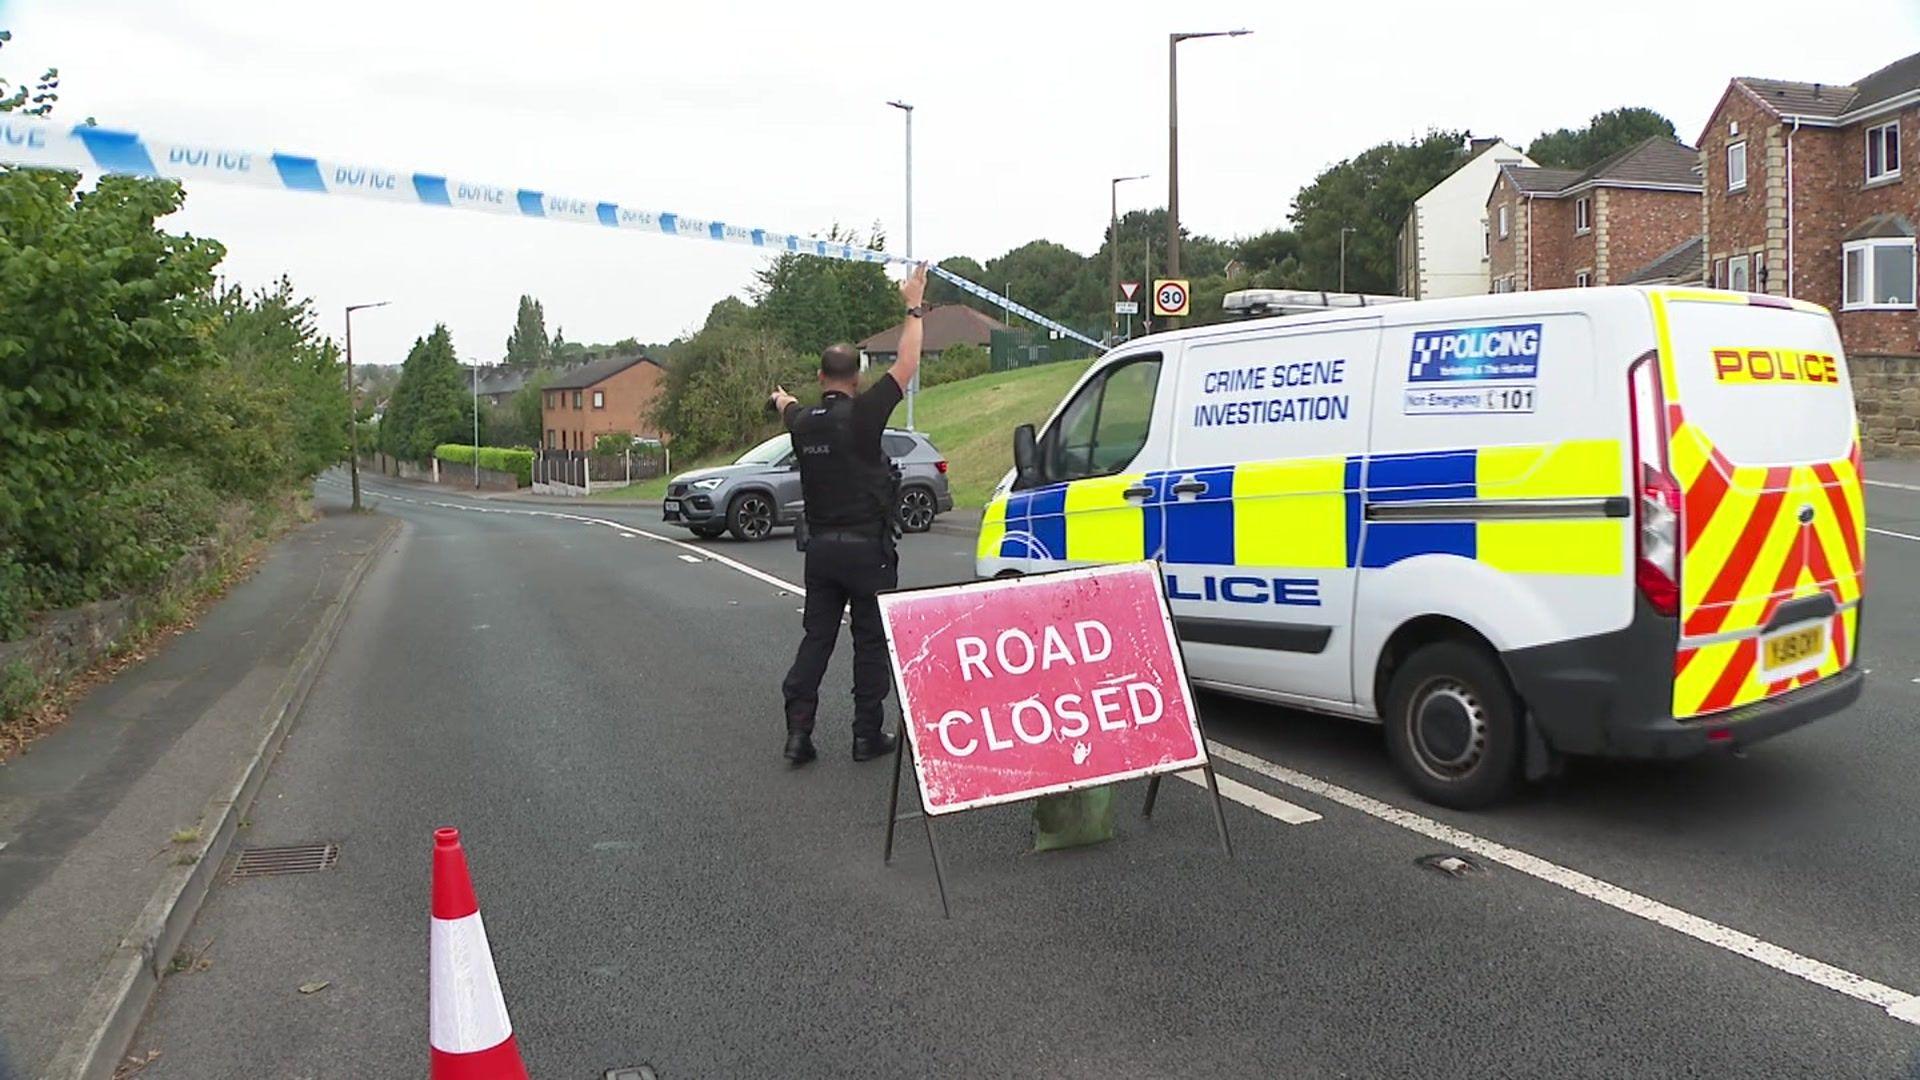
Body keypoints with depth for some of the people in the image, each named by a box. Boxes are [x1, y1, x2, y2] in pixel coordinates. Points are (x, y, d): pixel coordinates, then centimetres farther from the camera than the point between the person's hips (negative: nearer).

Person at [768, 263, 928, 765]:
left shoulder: (803, 421, 3)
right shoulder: (861, 415, -13)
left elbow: (788, 407, 30)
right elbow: (906, 366, -7)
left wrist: (782, 397, 55)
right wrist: (914, 306, 4)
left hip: (820, 548, 5)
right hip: (867, 549, -5)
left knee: (815, 638, 11)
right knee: (871, 643, 6)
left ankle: (797, 731, 4)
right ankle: (867, 735, 10)